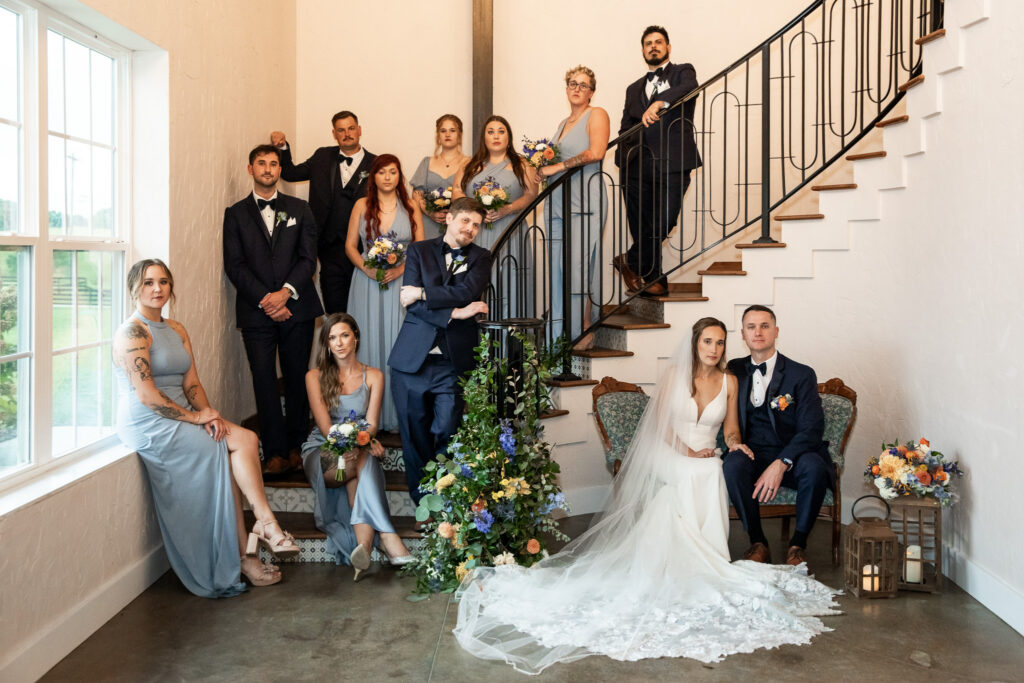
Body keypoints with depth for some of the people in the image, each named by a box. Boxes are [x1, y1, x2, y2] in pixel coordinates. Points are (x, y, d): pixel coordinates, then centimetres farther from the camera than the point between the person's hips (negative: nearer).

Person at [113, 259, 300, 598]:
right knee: (245, 440, -18)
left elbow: (192, 384, 9)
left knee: (227, 460, -16)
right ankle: (266, 522, -10)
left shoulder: (177, 331, 16)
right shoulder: (132, 333, -10)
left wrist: (209, 414, -10)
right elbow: (146, 395, -17)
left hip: (180, 419, 7)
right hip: (146, 425, -7)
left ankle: (243, 556, -12)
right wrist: (197, 417, -15)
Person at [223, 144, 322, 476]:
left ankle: (296, 446, 13)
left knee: (298, 379, 3)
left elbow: (309, 258, 4)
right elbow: (234, 265, 1)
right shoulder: (235, 213, 9)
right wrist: (265, 299, -11)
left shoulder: (299, 209, 12)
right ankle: (276, 452, 0)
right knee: (264, 382, -4)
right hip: (256, 310, -1)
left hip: (296, 307, 1)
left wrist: (286, 292, -11)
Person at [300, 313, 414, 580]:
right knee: (363, 462, -34)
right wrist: (358, 443, -26)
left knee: (362, 460, -37)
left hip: (359, 449, 1)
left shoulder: (373, 376, 8)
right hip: (322, 452, -1)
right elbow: (325, 427, -8)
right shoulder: (315, 376, 4)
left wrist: (359, 443, -28)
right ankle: (386, 536, -45)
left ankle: (364, 541, -52)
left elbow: (371, 425, -3)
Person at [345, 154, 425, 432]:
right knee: (369, 344, 0)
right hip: (368, 283, 0)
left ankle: (397, 415, 6)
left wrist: (399, 269, -13)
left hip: (401, 283, 0)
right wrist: (367, 268, -12)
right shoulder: (362, 206, 6)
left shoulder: (411, 207, 6)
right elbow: (350, 245, 5)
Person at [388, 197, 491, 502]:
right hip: (413, 359, 1)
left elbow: (467, 292, -9)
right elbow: (412, 303, -4)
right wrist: (455, 313, -14)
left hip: (454, 362, -1)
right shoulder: (419, 250, 10)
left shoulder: (480, 258, 12)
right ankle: (421, 500, 20)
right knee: (414, 435, 6)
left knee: (447, 432, -6)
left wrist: (423, 293, -10)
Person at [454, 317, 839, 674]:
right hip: (668, 455, -3)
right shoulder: (675, 374, 3)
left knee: (706, 478, -29)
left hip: (707, 460, 3)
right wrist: (688, 452, -13)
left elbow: (731, 427, 14)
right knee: (696, 477, -32)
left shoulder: (729, 382, 11)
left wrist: (734, 442, -10)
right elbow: (659, 419, -2)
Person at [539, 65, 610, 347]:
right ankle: (559, 337, 6)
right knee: (557, 269, 2)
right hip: (558, 202, 7)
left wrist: (557, 167, -13)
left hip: (584, 202, -7)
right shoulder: (563, 124, 23)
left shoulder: (596, 115, 1)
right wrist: (542, 166, 10)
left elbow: (596, 152, -15)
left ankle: (584, 333, -5)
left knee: (579, 269, -12)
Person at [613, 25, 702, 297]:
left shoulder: (682, 72, 13)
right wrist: (624, 160, 4)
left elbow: (689, 86, -12)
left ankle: (630, 261, 7)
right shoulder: (634, 88, 26)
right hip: (638, 165, 4)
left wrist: (660, 102, -31)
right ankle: (652, 279, 14)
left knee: (664, 222, -14)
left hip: (672, 163, -4)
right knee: (641, 226, 1)